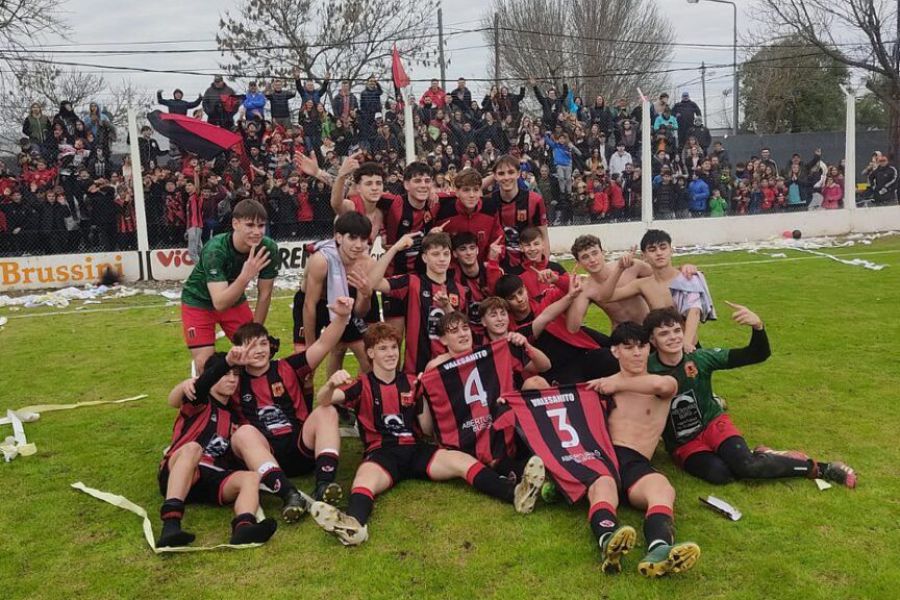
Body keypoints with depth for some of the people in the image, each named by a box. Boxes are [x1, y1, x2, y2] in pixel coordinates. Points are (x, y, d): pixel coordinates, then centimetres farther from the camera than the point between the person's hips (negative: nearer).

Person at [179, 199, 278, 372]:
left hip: (234, 299, 4)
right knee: (205, 364, -10)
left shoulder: (269, 249, -24)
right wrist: (245, 276, -55)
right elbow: (219, 303, -42)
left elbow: (264, 294, -12)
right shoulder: (215, 250, -35)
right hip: (199, 302, -4)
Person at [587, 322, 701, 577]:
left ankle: (659, 550, -64)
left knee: (663, 489, -35)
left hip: (635, 463, 0)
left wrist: (618, 385, 2)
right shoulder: (601, 385, 24)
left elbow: (660, 384, -9)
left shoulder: (666, 385, 17)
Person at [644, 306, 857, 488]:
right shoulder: (646, 370, -16)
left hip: (712, 423, 1)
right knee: (719, 474, -30)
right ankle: (758, 456, -1)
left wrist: (758, 326, -31)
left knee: (747, 466, -27)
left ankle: (818, 468, -5)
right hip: (682, 444, 0)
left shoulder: (700, 358, -12)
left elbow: (757, 355, -13)